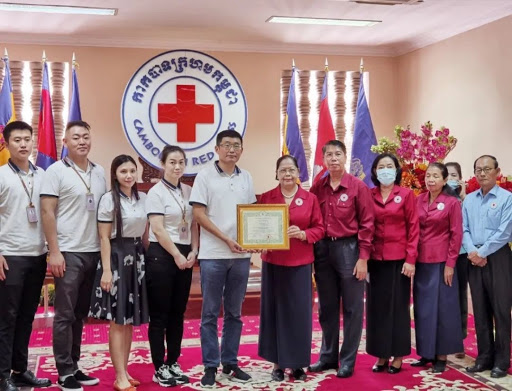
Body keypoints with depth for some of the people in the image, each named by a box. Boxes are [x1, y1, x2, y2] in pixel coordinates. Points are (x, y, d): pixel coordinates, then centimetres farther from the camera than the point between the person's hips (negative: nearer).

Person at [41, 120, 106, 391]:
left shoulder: (99, 172, 11)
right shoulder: (56, 171, -4)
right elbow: (47, 213, -8)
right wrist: (54, 251, -13)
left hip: (93, 252, 5)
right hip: (68, 252, -5)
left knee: (80, 313, 12)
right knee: (65, 314, 0)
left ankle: (74, 366, 21)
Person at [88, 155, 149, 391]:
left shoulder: (143, 199, 10)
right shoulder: (109, 199, -7)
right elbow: (104, 238, -9)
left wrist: (146, 259, 10)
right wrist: (106, 269, -15)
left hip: (137, 258, 6)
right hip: (117, 258, -6)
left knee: (131, 319, 10)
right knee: (118, 321, -3)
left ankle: (124, 371, 19)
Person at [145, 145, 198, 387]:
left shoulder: (188, 191, 9)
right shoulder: (156, 192, -7)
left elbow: (194, 225, 10)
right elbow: (158, 230, -13)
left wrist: (193, 252, -3)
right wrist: (177, 256, -12)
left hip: (185, 256, 6)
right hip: (162, 255, -6)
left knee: (177, 313, 11)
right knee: (159, 314, 1)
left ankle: (173, 363, 21)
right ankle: (159, 368, 9)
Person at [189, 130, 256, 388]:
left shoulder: (246, 178, 10)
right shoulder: (205, 176, -3)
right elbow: (198, 214, -8)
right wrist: (226, 239, -15)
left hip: (241, 254, 4)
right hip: (213, 255, -4)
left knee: (234, 313, 11)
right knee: (210, 313, 2)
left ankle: (230, 363, 21)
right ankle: (210, 367, 10)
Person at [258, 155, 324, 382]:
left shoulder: (310, 198, 3)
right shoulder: (266, 198, 4)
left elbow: (320, 228, 3)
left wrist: (303, 234, -15)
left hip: (300, 263, 0)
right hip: (273, 262, 0)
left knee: (300, 312, 2)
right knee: (274, 310, 4)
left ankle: (298, 363, 15)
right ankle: (278, 363, 14)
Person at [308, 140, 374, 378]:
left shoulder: (358, 187, -6)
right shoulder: (317, 187, 6)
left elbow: (366, 223, -8)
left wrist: (363, 258, -12)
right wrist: (312, 252, 1)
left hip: (349, 248, -4)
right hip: (322, 249, 4)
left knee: (351, 308, 4)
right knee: (327, 307, 13)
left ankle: (348, 360, 14)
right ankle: (328, 356, 26)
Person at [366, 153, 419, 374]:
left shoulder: (406, 194, 0)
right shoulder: (369, 196, 6)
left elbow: (413, 228, -3)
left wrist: (411, 259, -10)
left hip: (398, 258, -2)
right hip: (375, 259, 3)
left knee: (398, 306, 4)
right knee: (377, 306, 6)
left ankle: (397, 356, 13)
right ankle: (381, 355, 16)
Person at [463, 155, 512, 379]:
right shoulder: (469, 200, 11)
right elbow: (464, 229, 6)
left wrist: (482, 253, -13)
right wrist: (472, 252, -10)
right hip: (474, 259, 5)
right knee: (480, 310, 10)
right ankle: (484, 357, 19)